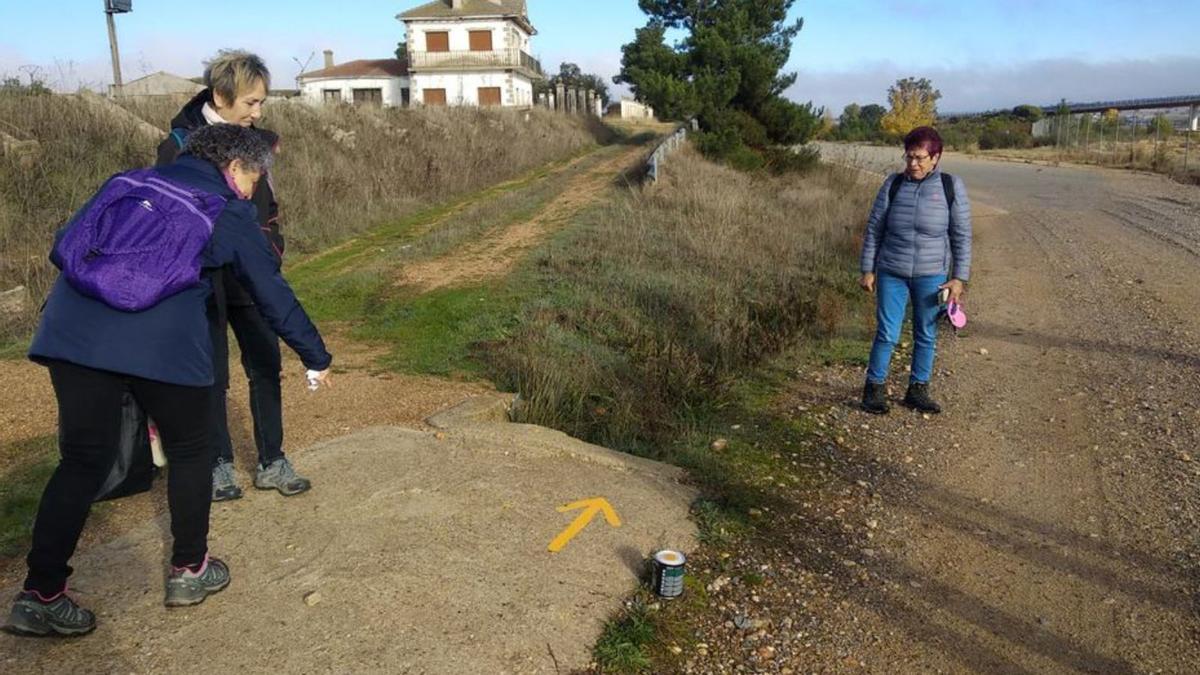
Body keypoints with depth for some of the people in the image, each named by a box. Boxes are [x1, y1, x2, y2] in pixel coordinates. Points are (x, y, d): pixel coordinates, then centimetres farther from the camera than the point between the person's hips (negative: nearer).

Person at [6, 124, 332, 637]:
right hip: (164, 343, -4)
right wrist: (316, 358, 24)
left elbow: (64, 246, 22)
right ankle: (189, 570, 27)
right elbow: (273, 294, 14)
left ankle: (40, 595, 13)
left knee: (83, 459, 14)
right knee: (189, 450, 16)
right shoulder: (228, 213, 11)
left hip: (73, 332, 5)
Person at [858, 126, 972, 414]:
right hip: (892, 274, 0)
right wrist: (867, 270, 0)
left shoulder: (951, 186, -3)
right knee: (886, 334, 1)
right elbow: (874, 228, 2)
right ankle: (874, 387, 15)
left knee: (926, 335, 10)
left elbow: (961, 235, -1)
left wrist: (959, 277, -5)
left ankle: (917, 390, 23)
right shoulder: (893, 184, -1)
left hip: (932, 275, 1)